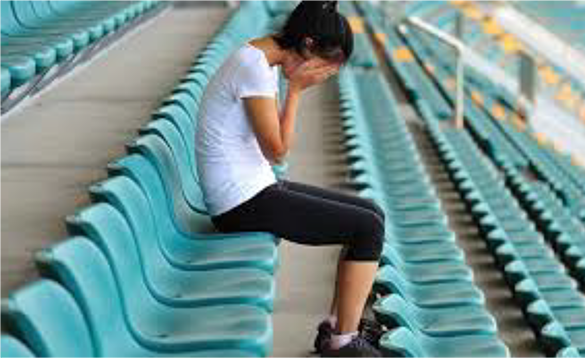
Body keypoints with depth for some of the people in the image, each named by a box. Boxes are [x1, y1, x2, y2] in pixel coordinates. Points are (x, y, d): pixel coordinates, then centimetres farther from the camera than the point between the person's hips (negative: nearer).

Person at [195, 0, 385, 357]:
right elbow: (277, 149, -17)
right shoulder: (253, 67, -19)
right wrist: (296, 90, -12)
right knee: (368, 229, -10)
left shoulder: (265, 65, 12)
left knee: (372, 214, 10)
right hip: (244, 204, -10)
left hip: (257, 190, 10)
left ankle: (335, 327, 17)